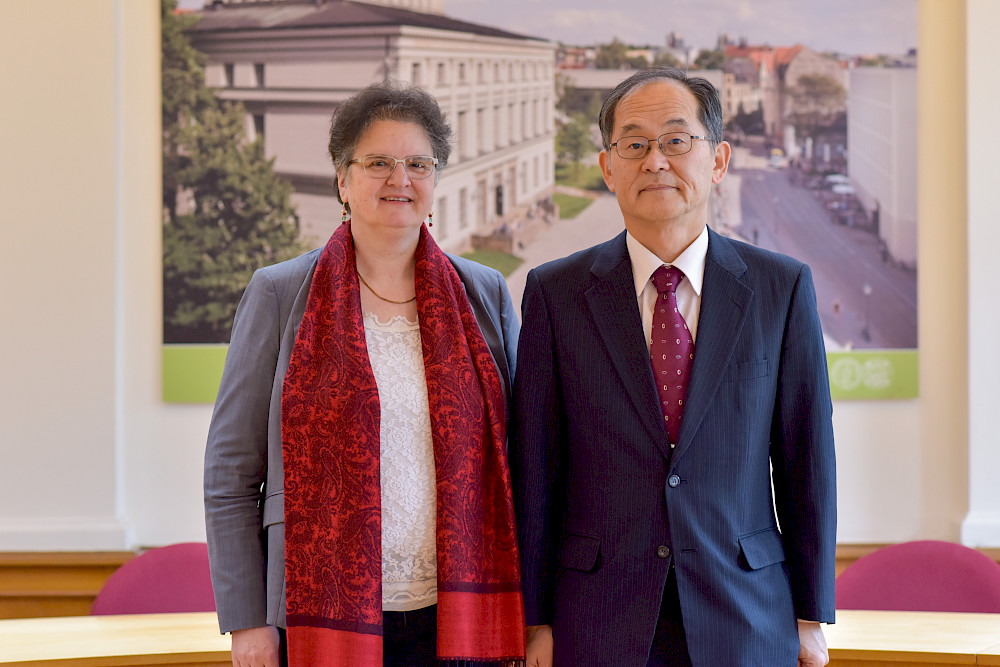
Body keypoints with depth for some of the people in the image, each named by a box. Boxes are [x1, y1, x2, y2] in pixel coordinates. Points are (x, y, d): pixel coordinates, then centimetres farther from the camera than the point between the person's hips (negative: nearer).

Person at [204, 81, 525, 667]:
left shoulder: (486, 296, 8)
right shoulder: (280, 295, 2)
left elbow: (514, 460, 11)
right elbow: (231, 473, 1)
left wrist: (524, 615, 5)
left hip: (452, 618, 2)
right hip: (321, 618, -2)